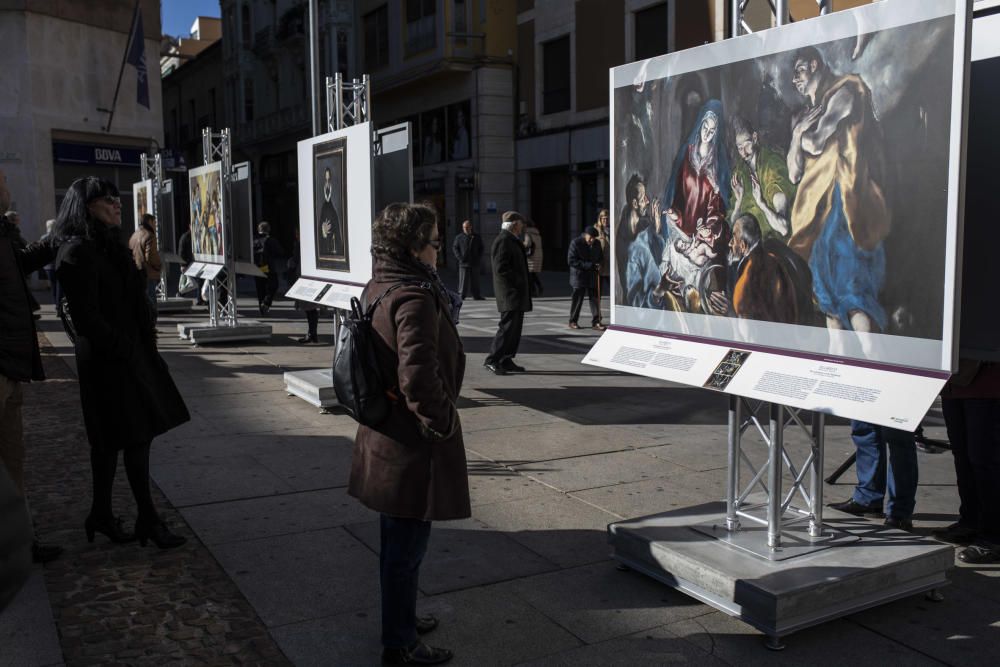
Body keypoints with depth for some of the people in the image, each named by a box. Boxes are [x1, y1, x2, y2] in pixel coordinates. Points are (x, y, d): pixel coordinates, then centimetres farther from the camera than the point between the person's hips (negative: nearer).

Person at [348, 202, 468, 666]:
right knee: (407, 545, 6)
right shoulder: (414, 299, -23)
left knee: (398, 540, 24)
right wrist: (442, 424, -18)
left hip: (385, 433, 10)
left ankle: (401, 619, 42)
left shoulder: (377, 289, 6)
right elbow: (418, 377, -31)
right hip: (413, 444, -9)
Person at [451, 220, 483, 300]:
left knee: (475, 280, 7)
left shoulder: (476, 237, 9)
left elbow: (481, 248, 15)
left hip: (474, 263, 2)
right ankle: (461, 294, 1)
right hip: (463, 263, -2)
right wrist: (459, 257, -8)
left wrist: (478, 257, 2)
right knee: (463, 281, -5)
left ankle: (477, 296, 12)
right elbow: (454, 248, 4)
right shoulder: (459, 237, 3)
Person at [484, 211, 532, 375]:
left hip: (516, 294, 11)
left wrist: (523, 284, 15)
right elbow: (501, 268, -22)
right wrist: (519, 281, -17)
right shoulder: (503, 240, -14)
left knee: (515, 327, 11)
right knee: (507, 326, -11)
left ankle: (506, 360, 16)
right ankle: (492, 360, -8)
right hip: (510, 294, -11)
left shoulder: (511, 241, 19)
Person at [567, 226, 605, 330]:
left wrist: (598, 265, -1)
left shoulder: (597, 243, 8)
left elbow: (600, 257, 24)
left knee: (594, 299, 1)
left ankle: (596, 322, 5)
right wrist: (589, 265, -21)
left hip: (593, 276, 5)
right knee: (577, 299, 2)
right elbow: (571, 260, -16)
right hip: (579, 276, -5)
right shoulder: (576, 243, -11)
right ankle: (573, 321, 13)